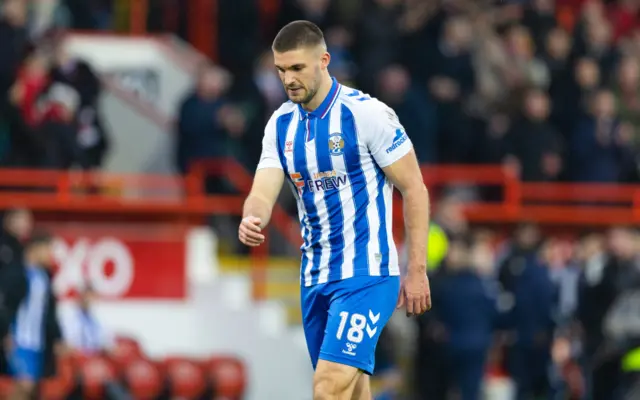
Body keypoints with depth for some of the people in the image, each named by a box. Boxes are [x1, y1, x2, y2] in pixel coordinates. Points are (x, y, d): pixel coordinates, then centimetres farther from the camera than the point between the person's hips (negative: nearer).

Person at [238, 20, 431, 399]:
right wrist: (251, 220, -26)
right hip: (315, 278, 7)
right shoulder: (281, 124, 7)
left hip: (366, 272, -7)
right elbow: (264, 192, -1)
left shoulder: (368, 113, -12)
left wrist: (417, 269, -9)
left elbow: (415, 189, -7)